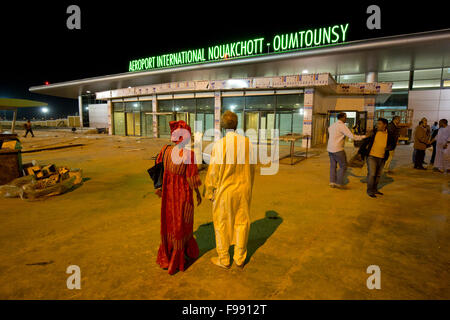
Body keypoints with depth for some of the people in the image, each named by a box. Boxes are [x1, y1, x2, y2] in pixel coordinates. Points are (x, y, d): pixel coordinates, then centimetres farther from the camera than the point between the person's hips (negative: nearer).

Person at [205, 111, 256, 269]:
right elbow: (251, 169, 4)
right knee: (241, 223, 15)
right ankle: (240, 259, 27)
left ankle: (224, 259, 24)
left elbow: (213, 172, -13)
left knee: (221, 224, 11)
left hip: (225, 191, -4)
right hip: (244, 190, 4)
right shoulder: (247, 143, -4)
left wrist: (209, 192, 0)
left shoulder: (219, 145, -17)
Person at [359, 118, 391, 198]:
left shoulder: (389, 135, 3)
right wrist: (361, 152, -6)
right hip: (372, 156, -4)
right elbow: (365, 142, -1)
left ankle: (375, 189, 28)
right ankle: (370, 191, 6)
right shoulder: (373, 132, -4)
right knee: (371, 174, -6)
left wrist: (388, 148, -8)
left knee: (378, 175, 14)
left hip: (382, 158, 4)